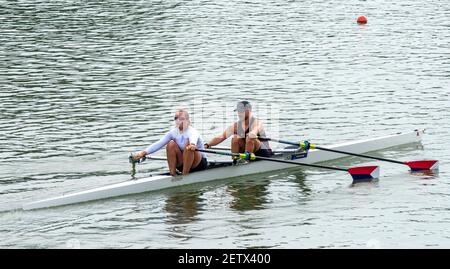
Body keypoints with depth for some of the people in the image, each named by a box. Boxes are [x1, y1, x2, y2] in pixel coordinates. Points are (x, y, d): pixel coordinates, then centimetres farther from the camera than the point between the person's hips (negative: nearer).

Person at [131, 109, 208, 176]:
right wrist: (144, 152, -29)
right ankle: (172, 173, -18)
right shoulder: (173, 132, -3)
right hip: (182, 164, 5)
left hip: (200, 163, -5)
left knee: (188, 144, -33)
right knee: (171, 144, -19)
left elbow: (193, 139, -45)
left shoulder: (192, 131, -19)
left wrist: (192, 145, -72)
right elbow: (158, 144, -14)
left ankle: (184, 175, -26)